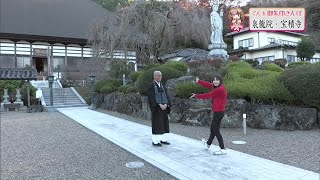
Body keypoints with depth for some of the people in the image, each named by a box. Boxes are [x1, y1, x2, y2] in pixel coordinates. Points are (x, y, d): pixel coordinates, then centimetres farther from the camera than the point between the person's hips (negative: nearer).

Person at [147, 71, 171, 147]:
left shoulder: (162, 85, 13)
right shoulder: (152, 86, -8)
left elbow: (166, 95, 7)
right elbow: (152, 98, -16)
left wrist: (165, 104, -11)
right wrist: (160, 105, -24)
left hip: (163, 107, 7)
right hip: (156, 108, -7)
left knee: (164, 123, 9)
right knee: (156, 124, -3)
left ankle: (163, 139, 19)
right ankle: (155, 141, 5)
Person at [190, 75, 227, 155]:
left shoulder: (220, 89, -21)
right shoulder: (218, 87, 8)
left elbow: (208, 95, -13)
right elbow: (208, 85, 17)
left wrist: (196, 96, -2)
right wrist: (199, 81, 26)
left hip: (218, 112, -10)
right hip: (218, 112, 10)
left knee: (216, 130, -1)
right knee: (213, 129, 24)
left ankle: (223, 149, 6)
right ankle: (208, 144, 43)